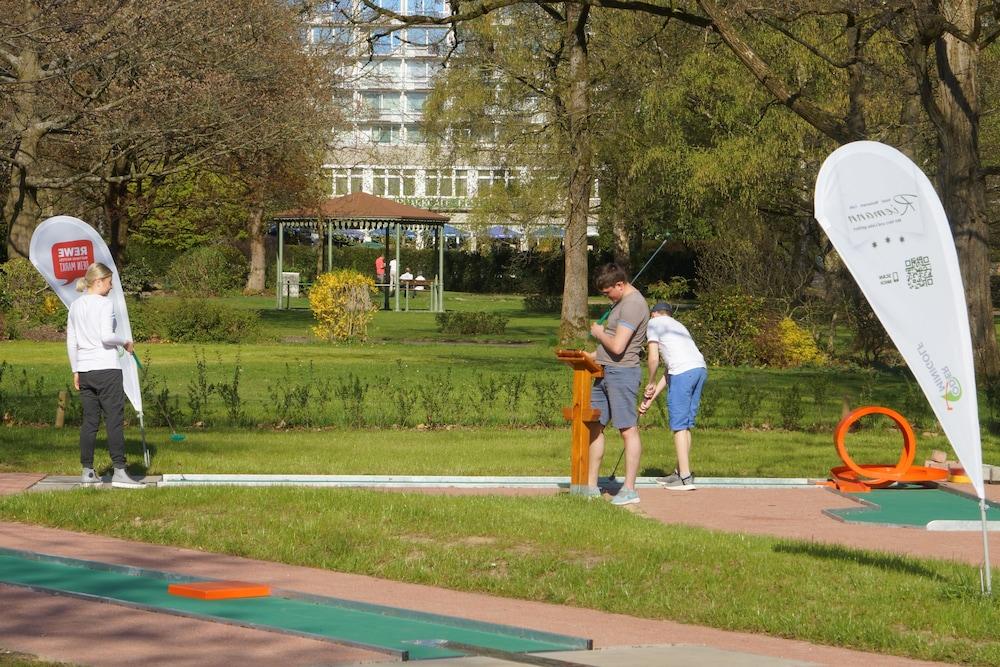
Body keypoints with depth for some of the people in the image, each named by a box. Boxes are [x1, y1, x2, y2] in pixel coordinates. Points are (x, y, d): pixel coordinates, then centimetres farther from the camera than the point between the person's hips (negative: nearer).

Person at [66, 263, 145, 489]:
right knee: (115, 420, -5)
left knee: (89, 420, 9)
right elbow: (106, 336, -19)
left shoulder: (75, 306, 12)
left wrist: (76, 371, 18)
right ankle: (119, 471, -8)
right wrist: (124, 342, -1)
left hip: (84, 370, 7)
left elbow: (71, 341, 13)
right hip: (106, 368, -7)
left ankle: (87, 471, 9)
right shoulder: (105, 303, -9)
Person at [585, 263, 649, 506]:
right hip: (606, 372, 11)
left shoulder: (633, 305, -15)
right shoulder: (622, 302, 18)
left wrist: (599, 333, -5)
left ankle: (629, 490, -4)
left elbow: (617, 346, -22)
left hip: (622, 372, -11)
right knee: (594, 426, 11)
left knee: (628, 429, -6)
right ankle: (591, 486, 17)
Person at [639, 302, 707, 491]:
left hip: (683, 372, -8)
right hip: (701, 369, 8)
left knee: (679, 425, -4)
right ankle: (681, 472, 20)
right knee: (686, 424, 15)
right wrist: (650, 399, 28)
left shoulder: (654, 323, 11)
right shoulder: (678, 326, 33)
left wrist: (651, 384, 17)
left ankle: (685, 477, -6)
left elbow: (653, 358, 0)